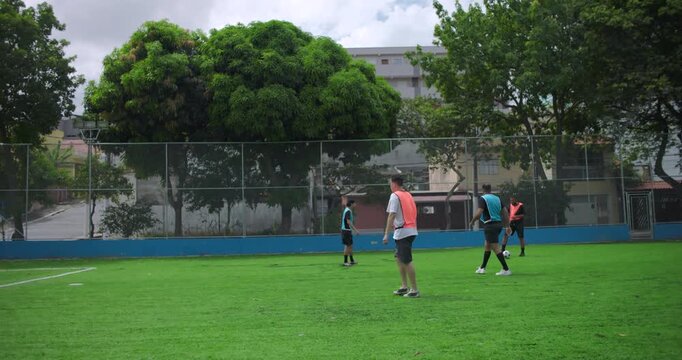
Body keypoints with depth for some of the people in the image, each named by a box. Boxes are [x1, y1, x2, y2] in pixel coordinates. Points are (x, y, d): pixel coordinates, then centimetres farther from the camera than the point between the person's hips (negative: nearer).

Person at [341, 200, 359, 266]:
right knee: (347, 246, -5)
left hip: (347, 231, 10)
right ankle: (345, 262, -1)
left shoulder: (347, 210, 14)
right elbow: (348, 222, -25)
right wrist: (355, 230, -28)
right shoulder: (348, 211, -16)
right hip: (346, 230, -10)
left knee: (350, 246, 14)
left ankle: (352, 261, 21)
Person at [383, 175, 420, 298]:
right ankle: (404, 287, 18)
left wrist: (386, 234, -16)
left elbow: (392, 215, -15)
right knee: (399, 258, 17)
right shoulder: (408, 195, 17)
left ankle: (414, 290, -4)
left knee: (407, 261, -6)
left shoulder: (395, 196, -8)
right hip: (411, 230, 9)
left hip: (402, 232, -9)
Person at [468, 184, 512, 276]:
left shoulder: (482, 199, -8)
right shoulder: (497, 198, 12)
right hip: (498, 224, 8)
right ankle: (482, 268, 30)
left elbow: (479, 213, -19)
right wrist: (507, 226, 16)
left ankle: (506, 269, -11)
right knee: (487, 245, 20)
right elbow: (505, 213, 11)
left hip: (490, 225, -8)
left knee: (495, 247, -7)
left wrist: (472, 222, -4)